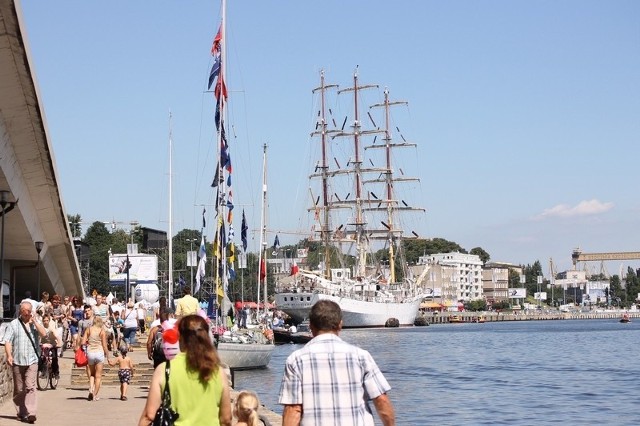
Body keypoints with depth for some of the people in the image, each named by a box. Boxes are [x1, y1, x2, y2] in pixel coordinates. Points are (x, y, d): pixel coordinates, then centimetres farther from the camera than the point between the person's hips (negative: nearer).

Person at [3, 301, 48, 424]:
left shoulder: (35, 324, 10)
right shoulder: (14, 324, 7)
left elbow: (43, 333, -8)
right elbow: (8, 341, 0)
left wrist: (33, 321, -7)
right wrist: (9, 355, -13)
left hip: (32, 360, -1)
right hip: (17, 361, 1)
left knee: (30, 387, -12)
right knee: (19, 389, 7)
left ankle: (31, 413, -18)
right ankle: (20, 413, 18)